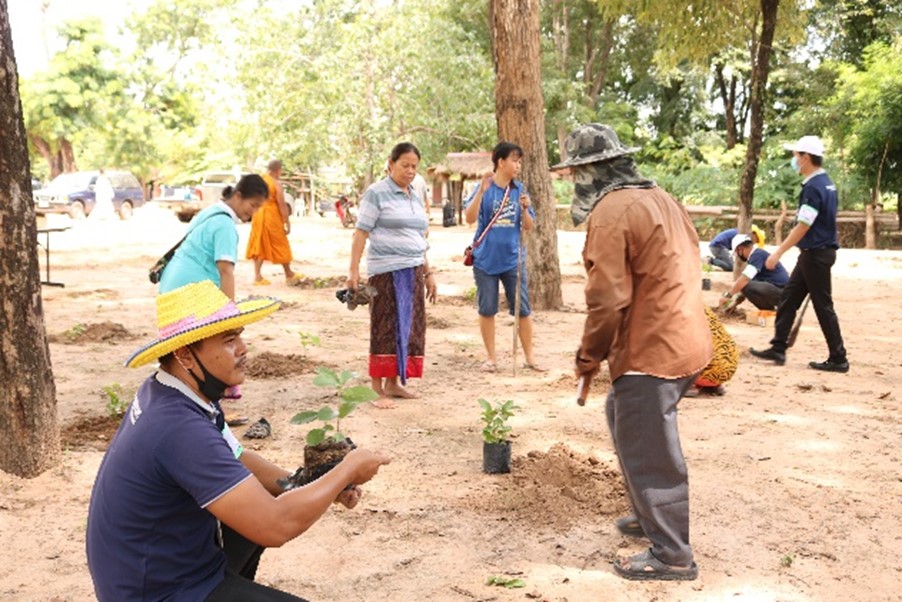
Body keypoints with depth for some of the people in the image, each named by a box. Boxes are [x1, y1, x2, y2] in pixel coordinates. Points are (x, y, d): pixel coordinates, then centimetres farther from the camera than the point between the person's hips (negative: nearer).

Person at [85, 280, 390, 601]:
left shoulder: (166, 392, -3)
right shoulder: (180, 429, -30)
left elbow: (236, 460, 10)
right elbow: (276, 526, -31)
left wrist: (320, 486, -2)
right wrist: (347, 470, -17)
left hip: (161, 563, 9)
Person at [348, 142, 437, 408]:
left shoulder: (414, 197, 18)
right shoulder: (377, 193, -4)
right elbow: (361, 233, -8)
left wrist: (428, 273, 20)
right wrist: (353, 271, -15)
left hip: (413, 271, 7)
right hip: (387, 272, -7)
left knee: (409, 327, 8)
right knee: (386, 328, -6)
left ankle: (393, 383, 19)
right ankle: (377, 389, 0)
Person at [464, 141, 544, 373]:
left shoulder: (519, 189, 5)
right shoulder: (484, 188, -4)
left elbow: (528, 227, 6)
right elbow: (470, 218, -16)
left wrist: (525, 209, -13)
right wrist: (481, 191, -26)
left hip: (513, 259, 2)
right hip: (486, 259, -2)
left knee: (523, 309, 4)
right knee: (487, 310, 7)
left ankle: (529, 356, 16)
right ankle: (491, 357, 20)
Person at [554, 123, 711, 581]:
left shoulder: (611, 212, -15)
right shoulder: (658, 197, 14)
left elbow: (608, 298, -20)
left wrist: (589, 358, -7)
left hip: (651, 351, -10)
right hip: (683, 340, 10)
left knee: (647, 453, 0)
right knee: (623, 417, 25)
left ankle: (671, 555, 11)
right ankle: (652, 515, 36)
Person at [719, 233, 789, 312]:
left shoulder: (757, 254, -13)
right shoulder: (756, 255, 17)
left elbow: (744, 279, -25)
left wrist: (728, 295, -20)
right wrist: (736, 302, 18)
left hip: (781, 292, -10)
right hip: (778, 291, 10)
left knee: (745, 285, -23)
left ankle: (770, 310, -7)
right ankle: (769, 309, 9)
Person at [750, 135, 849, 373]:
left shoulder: (814, 187, -19)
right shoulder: (826, 183, 11)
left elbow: (803, 227, -22)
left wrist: (778, 253, -18)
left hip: (816, 254, -10)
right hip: (814, 253, 10)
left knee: (823, 306, -3)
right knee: (788, 298, 12)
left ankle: (838, 359, 5)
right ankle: (778, 348, 16)